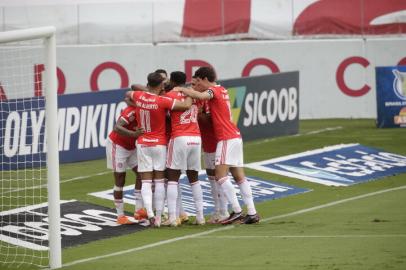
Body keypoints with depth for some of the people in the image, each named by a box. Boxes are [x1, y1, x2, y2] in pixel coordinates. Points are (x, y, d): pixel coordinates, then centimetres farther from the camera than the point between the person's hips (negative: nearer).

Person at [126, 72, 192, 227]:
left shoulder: (138, 96, -3)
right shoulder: (163, 101, -16)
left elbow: (128, 94, 21)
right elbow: (186, 105, -19)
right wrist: (189, 94, -1)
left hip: (142, 143, 3)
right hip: (159, 144, -3)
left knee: (146, 181, 2)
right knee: (159, 181, 4)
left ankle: (149, 214, -15)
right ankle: (158, 217, -2)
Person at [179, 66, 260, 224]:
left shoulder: (213, 91, -9)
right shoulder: (222, 90, 18)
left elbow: (200, 96, -30)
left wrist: (182, 90, -17)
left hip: (226, 139, -9)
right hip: (235, 136, 9)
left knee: (221, 175, -13)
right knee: (239, 177, 8)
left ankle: (237, 211, -20)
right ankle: (252, 213, 5)